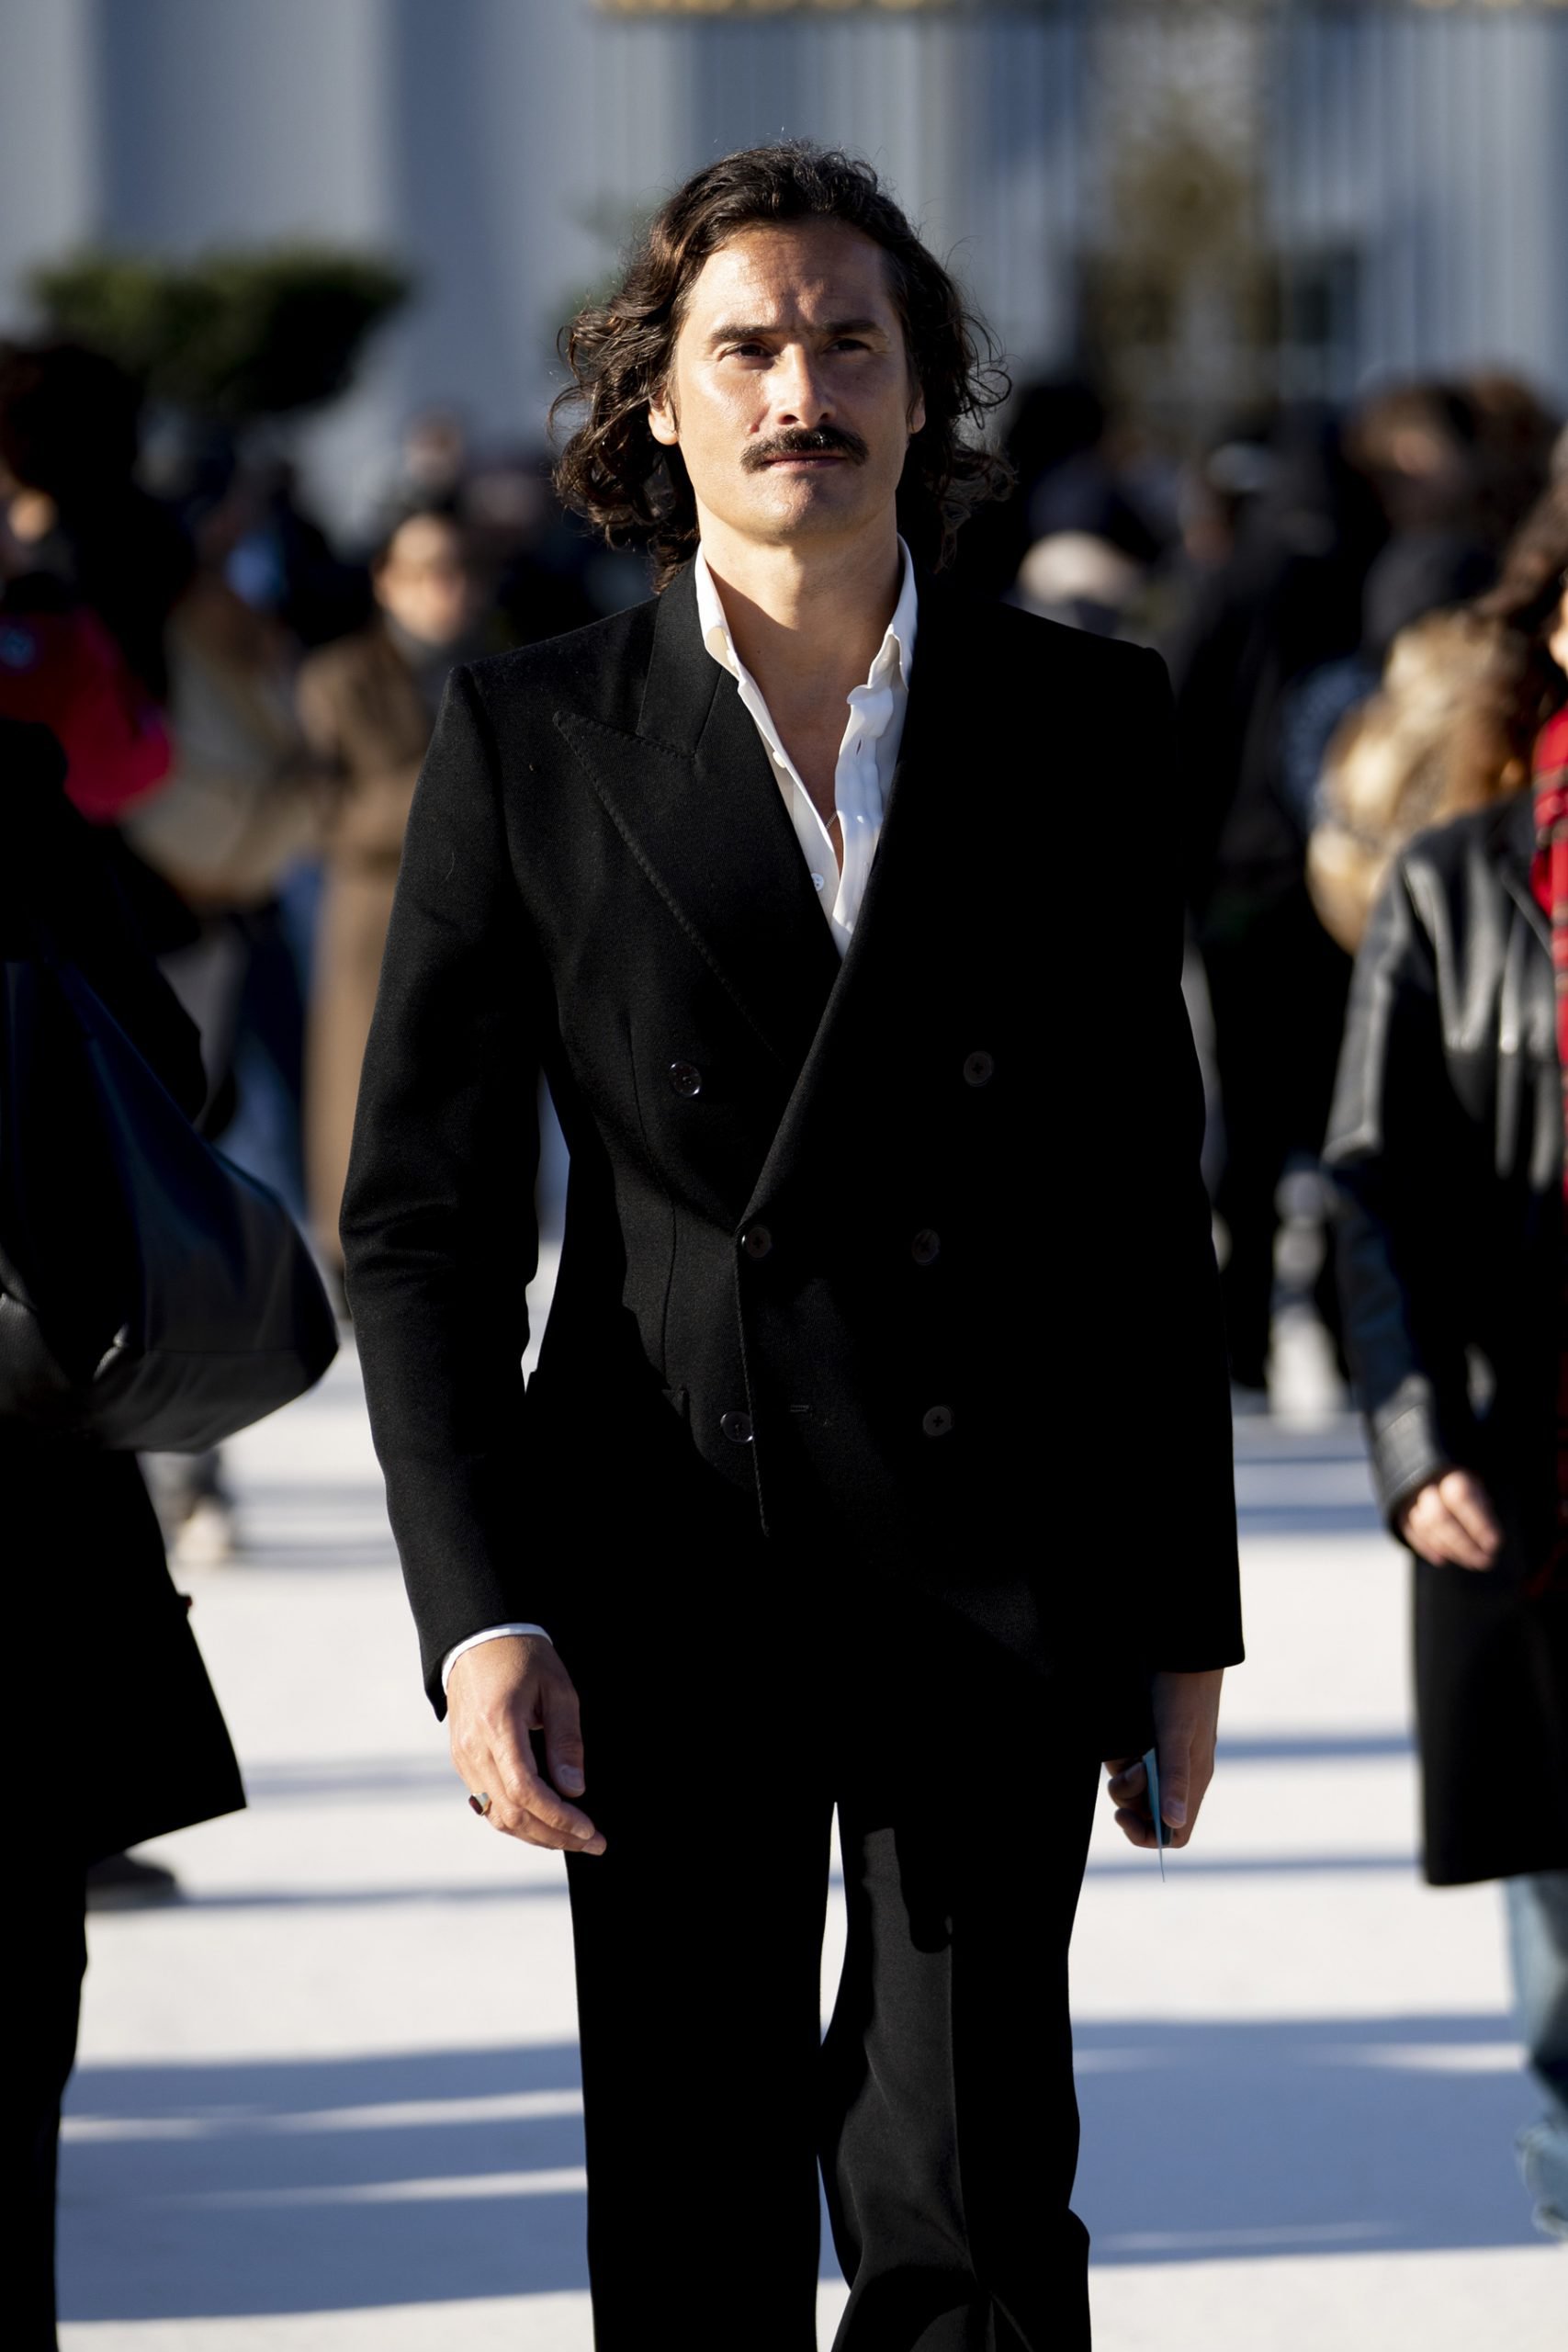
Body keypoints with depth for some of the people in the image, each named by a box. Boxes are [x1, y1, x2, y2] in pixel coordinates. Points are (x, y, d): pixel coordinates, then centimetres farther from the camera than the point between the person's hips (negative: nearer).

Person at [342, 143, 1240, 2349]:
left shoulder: (1085, 720, 6)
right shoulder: (533, 737, 3)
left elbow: (1147, 1202, 9)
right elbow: (420, 1216, 2)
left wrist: (1184, 1619, 7)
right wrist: (480, 1619, -8)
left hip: (992, 1579, 0)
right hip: (663, 1576, 0)